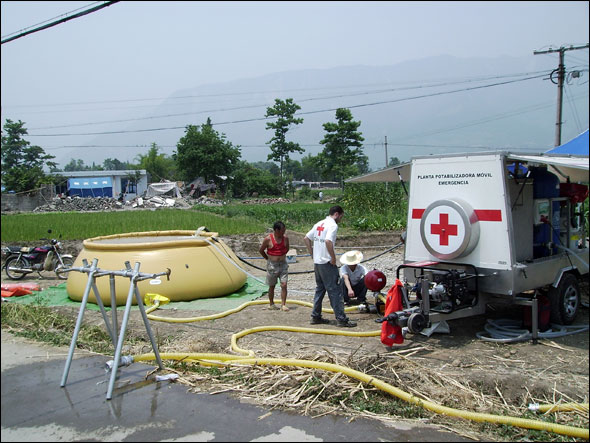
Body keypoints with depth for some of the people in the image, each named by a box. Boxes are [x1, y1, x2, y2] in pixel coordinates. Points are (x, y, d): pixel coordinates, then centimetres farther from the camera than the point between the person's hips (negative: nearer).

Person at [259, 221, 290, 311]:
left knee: (284, 284, -5)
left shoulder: (285, 238, -2)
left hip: (283, 264, 2)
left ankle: (283, 304, 2)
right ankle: (271, 304, 25)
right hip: (272, 265, -2)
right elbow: (261, 250, 0)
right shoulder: (268, 239, -12)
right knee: (272, 286, 9)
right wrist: (268, 258, 6)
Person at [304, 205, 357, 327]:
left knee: (319, 289, 17)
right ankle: (341, 319, -2)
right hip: (327, 263, -9)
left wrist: (312, 253, 15)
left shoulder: (319, 224, 14)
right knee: (335, 291, -4)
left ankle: (316, 317, 21)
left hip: (317, 262, 9)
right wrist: (333, 257, -20)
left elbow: (306, 238, 17)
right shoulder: (333, 225, -13)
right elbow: (328, 241, -29)